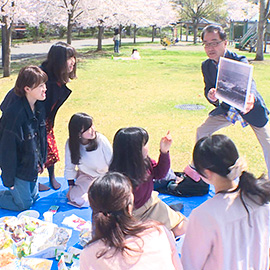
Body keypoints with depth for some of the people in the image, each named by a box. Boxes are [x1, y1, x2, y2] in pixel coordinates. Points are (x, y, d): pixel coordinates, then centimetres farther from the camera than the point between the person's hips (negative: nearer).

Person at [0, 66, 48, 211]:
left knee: (33, 197, 21)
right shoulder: (14, 114, -30)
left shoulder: (39, 107, -5)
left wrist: (42, 160, 12)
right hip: (19, 168, -8)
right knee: (24, 204, 7)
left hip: (33, 165, 8)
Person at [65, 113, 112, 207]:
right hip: (85, 177, 2)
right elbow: (69, 167, -1)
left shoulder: (101, 140, -23)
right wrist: (71, 187, 0)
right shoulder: (71, 143, -16)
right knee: (77, 198, -21)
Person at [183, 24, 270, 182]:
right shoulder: (206, 65, -11)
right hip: (227, 108, 4)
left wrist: (251, 98, -68)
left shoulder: (239, 61, -28)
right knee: (202, 131, -2)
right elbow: (208, 88, -8)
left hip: (251, 108, -4)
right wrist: (210, 96, -35)